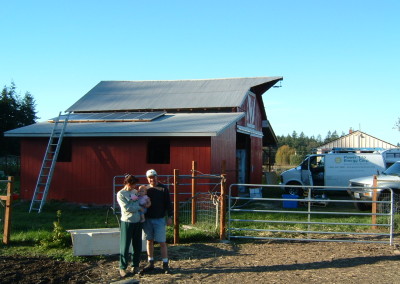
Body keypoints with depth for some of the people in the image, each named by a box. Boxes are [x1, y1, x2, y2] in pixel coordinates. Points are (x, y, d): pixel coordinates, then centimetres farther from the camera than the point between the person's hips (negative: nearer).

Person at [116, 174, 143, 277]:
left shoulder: (135, 191, 9)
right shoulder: (120, 194, -8)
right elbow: (126, 208, -17)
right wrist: (139, 207, -11)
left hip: (138, 222, 6)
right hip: (127, 222, -5)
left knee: (137, 245, 11)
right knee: (125, 245, -1)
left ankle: (136, 265, 22)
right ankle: (122, 268, 10)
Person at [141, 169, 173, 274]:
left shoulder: (163, 188, -3)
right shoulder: (145, 189, 5)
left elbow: (168, 203, -3)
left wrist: (169, 216, -7)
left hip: (159, 219, -3)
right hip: (147, 219, 3)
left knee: (162, 242, 0)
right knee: (149, 241, 10)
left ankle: (165, 264, 8)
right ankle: (150, 263, 20)